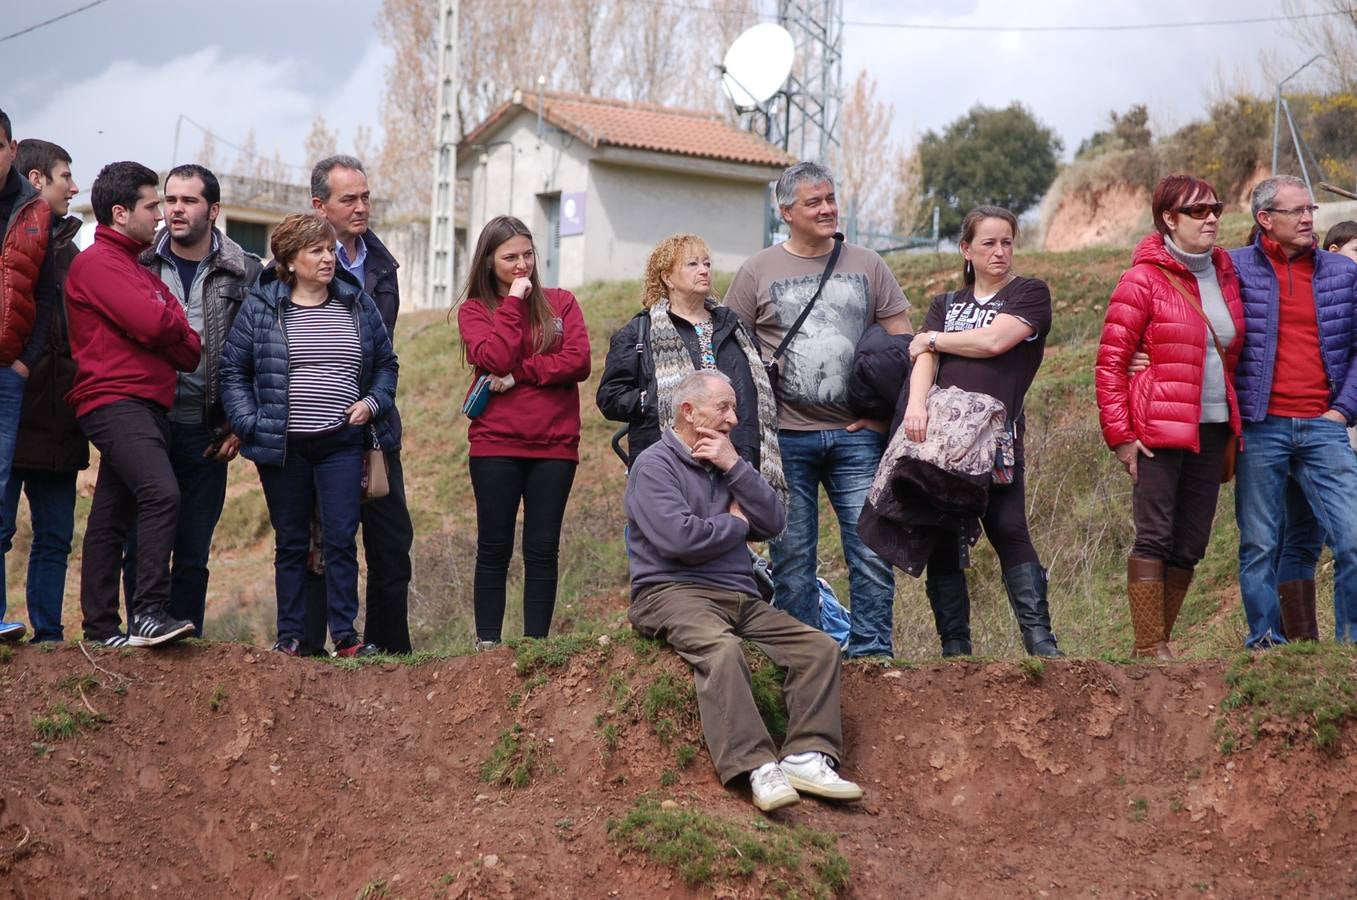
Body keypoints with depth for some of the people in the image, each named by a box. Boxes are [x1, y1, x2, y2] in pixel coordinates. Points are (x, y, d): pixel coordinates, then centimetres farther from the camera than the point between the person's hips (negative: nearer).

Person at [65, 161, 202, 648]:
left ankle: (102, 630, 10)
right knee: (161, 494, -24)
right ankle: (149, 613, -26)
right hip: (115, 401, -9)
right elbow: (153, 324, -17)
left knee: (112, 517, 9)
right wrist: (173, 322, 4)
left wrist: (162, 327, -2)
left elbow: (190, 350, 17)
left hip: (148, 403, 9)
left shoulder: (138, 269, 24)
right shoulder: (97, 262, -4)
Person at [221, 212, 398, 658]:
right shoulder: (260, 308, -1)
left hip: (341, 443, 1)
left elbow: (386, 363, 18)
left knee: (341, 539, -4)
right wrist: (250, 425, -8)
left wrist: (373, 402, 0)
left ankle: (345, 635, 0)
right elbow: (233, 371, 2)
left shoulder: (358, 305, 7)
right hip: (283, 447, -1)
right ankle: (290, 637, 13)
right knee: (291, 544, 7)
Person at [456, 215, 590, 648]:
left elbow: (578, 362, -4)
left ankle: (536, 642, 6)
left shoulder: (560, 303, 10)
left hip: (554, 446, 1)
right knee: (494, 549, 2)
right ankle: (487, 642, 5)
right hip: (496, 445, -1)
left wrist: (518, 375, -10)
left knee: (543, 551, 3)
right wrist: (514, 303, -9)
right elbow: (495, 360, -13)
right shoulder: (474, 310, 6)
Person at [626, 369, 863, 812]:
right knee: (721, 647, -38)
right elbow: (680, 537, -16)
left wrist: (735, 467, -1)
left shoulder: (726, 464, 22)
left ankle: (808, 757, -23)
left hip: (740, 597, 8)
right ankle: (758, 768, -45)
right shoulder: (655, 465, -1)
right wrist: (735, 524, 2)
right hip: (673, 592, -8)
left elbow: (774, 522, 9)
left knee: (820, 646, -12)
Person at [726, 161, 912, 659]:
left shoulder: (867, 266, 9)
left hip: (856, 435, 1)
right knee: (792, 558, 3)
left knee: (872, 552, -4)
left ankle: (871, 654, 5)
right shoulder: (758, 272, 4)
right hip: (785, 437, -1)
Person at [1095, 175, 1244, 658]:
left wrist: (1236, 425, 13)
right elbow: (1109, 362, -7)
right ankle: (1149, 648, -6)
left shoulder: (1224, 275, 13)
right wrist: (1120, 435, -11)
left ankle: (1161, 642, 15)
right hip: (1159, 432, -6)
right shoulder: (1144, 280, -6)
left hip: (1212, 430, 6)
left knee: (1190, 546, 7)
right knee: (1155, 538, -7)